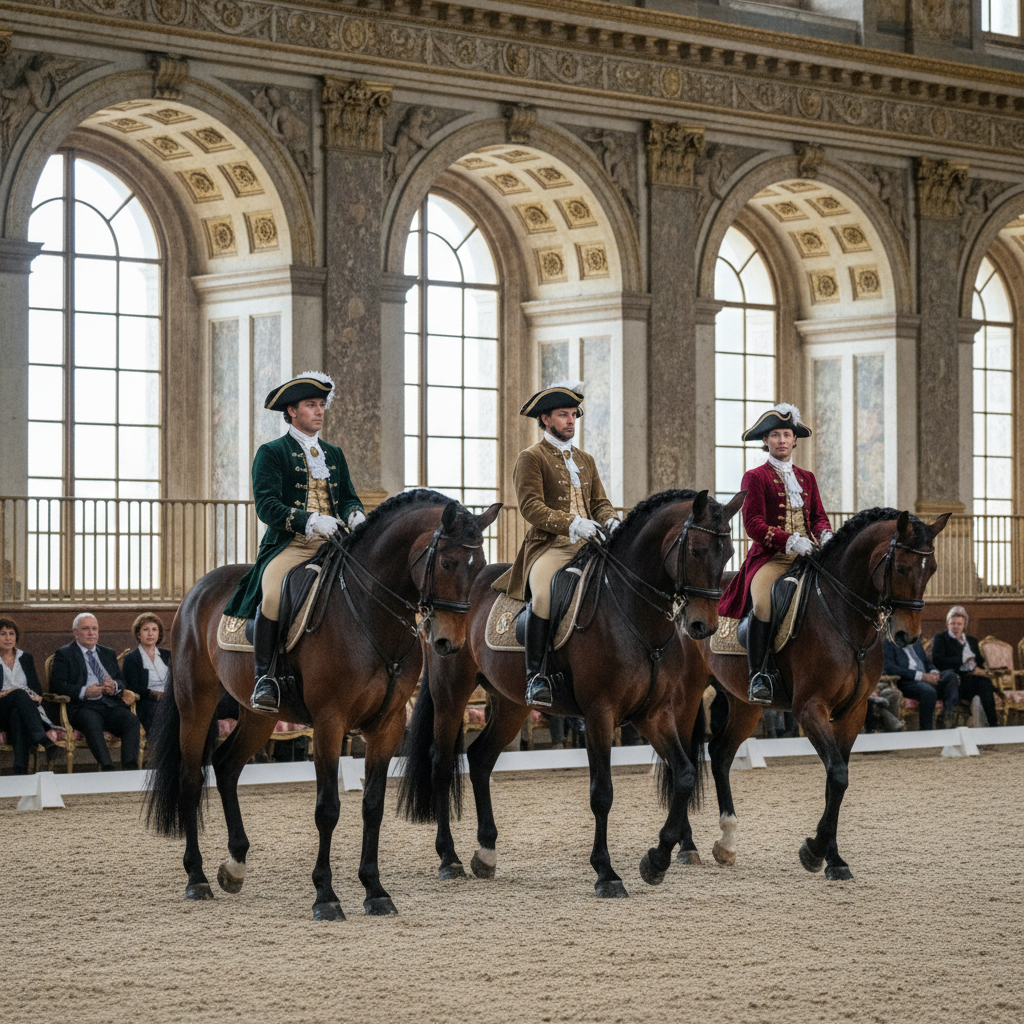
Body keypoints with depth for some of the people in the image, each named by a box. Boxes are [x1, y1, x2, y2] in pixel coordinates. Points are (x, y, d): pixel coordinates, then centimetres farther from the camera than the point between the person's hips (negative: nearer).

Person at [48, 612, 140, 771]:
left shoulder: (108, 654, 29)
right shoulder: (64, 654, 12)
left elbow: (121, 680, 24)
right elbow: (57, 685, 0)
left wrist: (114, 686, -2)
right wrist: (84, 691, -14)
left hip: (111, 705, 4)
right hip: (84, 706, -4)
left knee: (132, 721, -28)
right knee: (93, 723, -39)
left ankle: (129, 768, -40)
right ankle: (107, 769, -48)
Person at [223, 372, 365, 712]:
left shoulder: (334, 455, 23)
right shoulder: (271, 453, 5)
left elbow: (349, 498, 19)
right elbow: (266, 505, -8)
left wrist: (355, 515, -7)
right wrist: (309, 520, -23)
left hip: (331, 546, 5)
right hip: (289, 546, -5)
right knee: (272, 596, -34)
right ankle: (264, 678, -24)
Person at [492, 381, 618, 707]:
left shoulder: (585, 460, 24)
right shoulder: (531, 458, 3)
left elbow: (600, 502, 20)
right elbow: (530, 506, -10)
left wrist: (610, 520, -4)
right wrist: (571, 523, -22)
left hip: (587, 546, 6)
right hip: (549, 546, -6)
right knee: (544, 595, -34)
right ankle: (536, 676, -27)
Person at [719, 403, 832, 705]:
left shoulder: (807, 478, 22)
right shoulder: (755, 478, 5)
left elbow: (819, 517, 18)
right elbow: (754, 525, -5)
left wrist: (825, 535, -6)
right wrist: (790, 541, -19)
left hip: (808, 557, 5)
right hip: (770, 557, -5)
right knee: (763, 603, -33)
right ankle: (758, 678, -28)